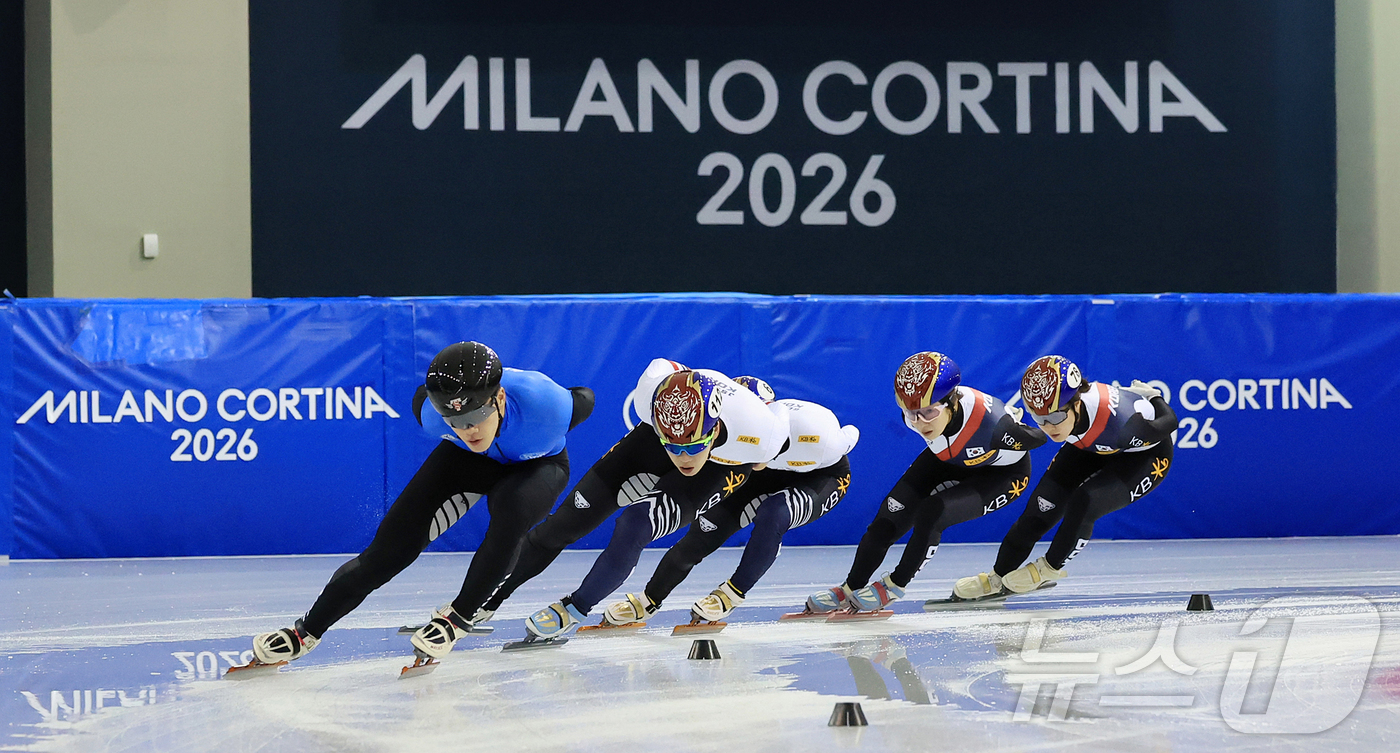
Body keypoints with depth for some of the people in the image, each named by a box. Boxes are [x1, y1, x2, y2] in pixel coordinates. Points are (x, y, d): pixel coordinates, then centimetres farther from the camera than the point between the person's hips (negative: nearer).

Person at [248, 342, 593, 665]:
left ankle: (457, 618, -14)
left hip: (536, 465, -2)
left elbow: (584, 400, -18)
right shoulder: (433, 412, -34)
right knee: (392, 545, -9)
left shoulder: (545, 404, -42)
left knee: (510, 512, -36)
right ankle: (307, 631, 6)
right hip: (467, 460, 2)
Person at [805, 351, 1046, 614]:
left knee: (931, 513, -24)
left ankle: (894, 586, -2)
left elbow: (1038, 437, -23)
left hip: (1002, 472, -5)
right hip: (949, 461, 5)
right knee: (890, 516, -6)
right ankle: (851, 589, 12)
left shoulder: (991, 423, -43)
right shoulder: (915, 414, -27)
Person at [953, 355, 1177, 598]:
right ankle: (997, 579, 13)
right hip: (1091, 447, 5)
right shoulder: (1048, 404, -29)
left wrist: (1152, 398, -5)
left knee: (1083, 504, -24)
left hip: (1145, 455, -5)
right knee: (1041, 508, -4)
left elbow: (1170, 423, -23)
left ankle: (1050, 569, 2)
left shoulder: (1117, 420, -43)